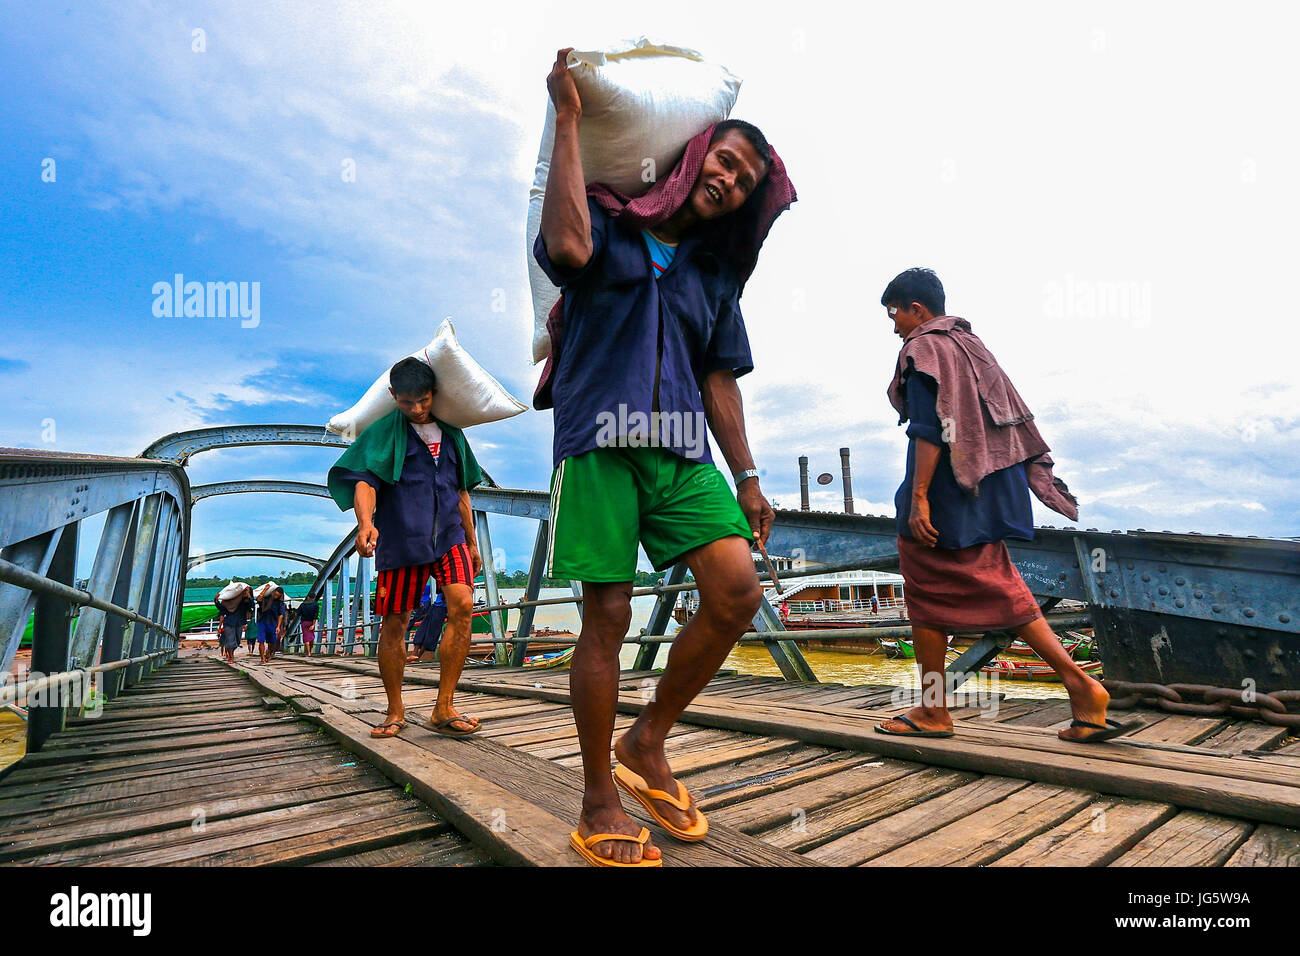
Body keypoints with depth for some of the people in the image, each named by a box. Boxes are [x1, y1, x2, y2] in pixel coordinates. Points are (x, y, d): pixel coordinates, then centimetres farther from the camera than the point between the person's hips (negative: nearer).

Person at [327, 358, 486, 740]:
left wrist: (472, 542, 22)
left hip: (448, 535, 3)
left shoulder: (451, 433, 17)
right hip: (400, 537, -3)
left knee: (462, 605, -16)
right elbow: (364, 479, -10)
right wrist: (365, 522, -30)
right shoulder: (383, 432, 4)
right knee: (394, 622, 1)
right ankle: (395, 711, 21)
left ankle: (444, 709, -7)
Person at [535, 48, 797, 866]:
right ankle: (600, 804, 14)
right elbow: (568, 246, -17)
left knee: (738, 591, -11)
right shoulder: (608, 221, 9)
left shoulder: (715, 270, 21)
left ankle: (648, 745, 11)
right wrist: (568, 119, -5)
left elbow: (718, 377, 17)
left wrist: (746, 476, 10)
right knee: (608, 616, -5)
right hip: (600, 440, -4)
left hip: (682, 451, 5)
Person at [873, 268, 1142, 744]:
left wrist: (918, 498, -21)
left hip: (945, 491, -9)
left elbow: (929, 429, -19)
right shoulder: (972, 345, 18)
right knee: (1000, 590, 14)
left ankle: (932, 712, 13)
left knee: (926, 598, 3)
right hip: (988, 492, 9)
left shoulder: (922, 350, -8)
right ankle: (1080, 686, 7)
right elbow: (1016, 423, 19)